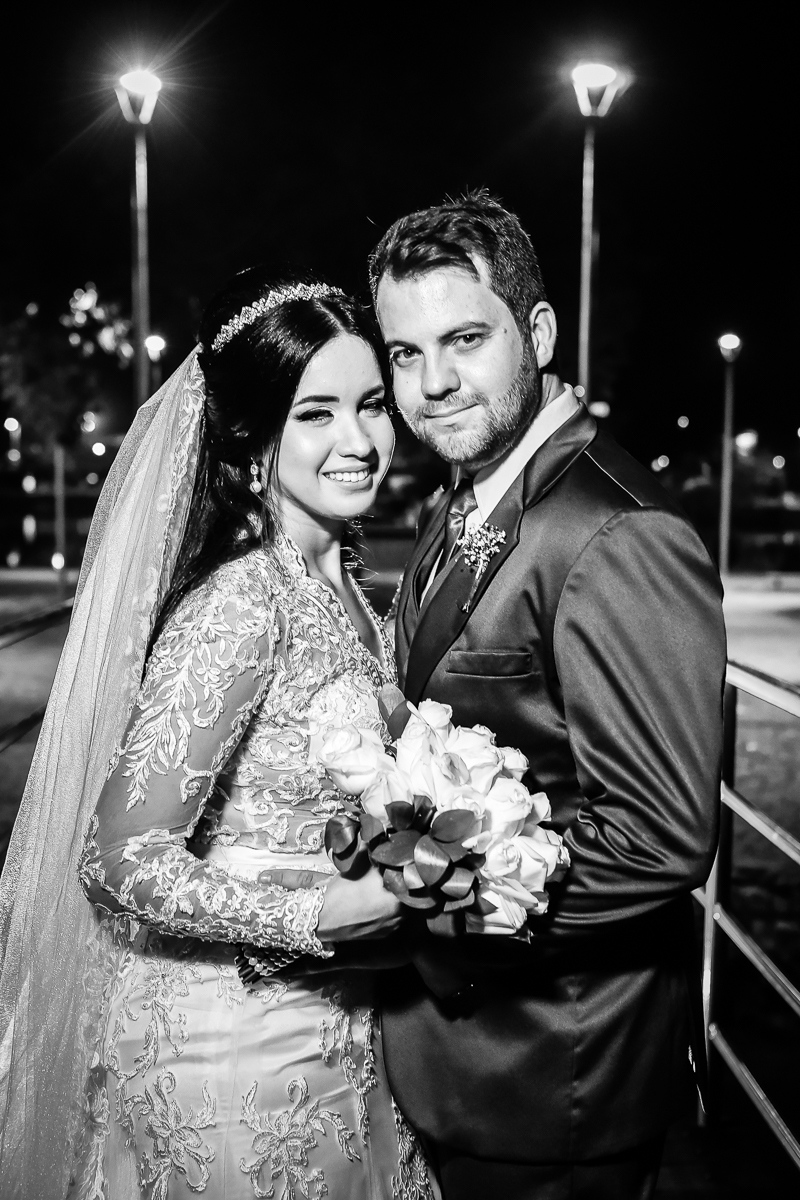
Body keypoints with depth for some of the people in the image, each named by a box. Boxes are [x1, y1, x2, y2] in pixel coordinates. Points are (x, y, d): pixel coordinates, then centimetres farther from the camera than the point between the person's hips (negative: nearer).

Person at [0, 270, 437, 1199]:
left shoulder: (335, 589, 3)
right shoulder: (239, 600, -23)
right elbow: (122, 856, -23)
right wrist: (322, 914, -32)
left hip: (328, 1033, 8)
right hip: (234, 1050, -8)